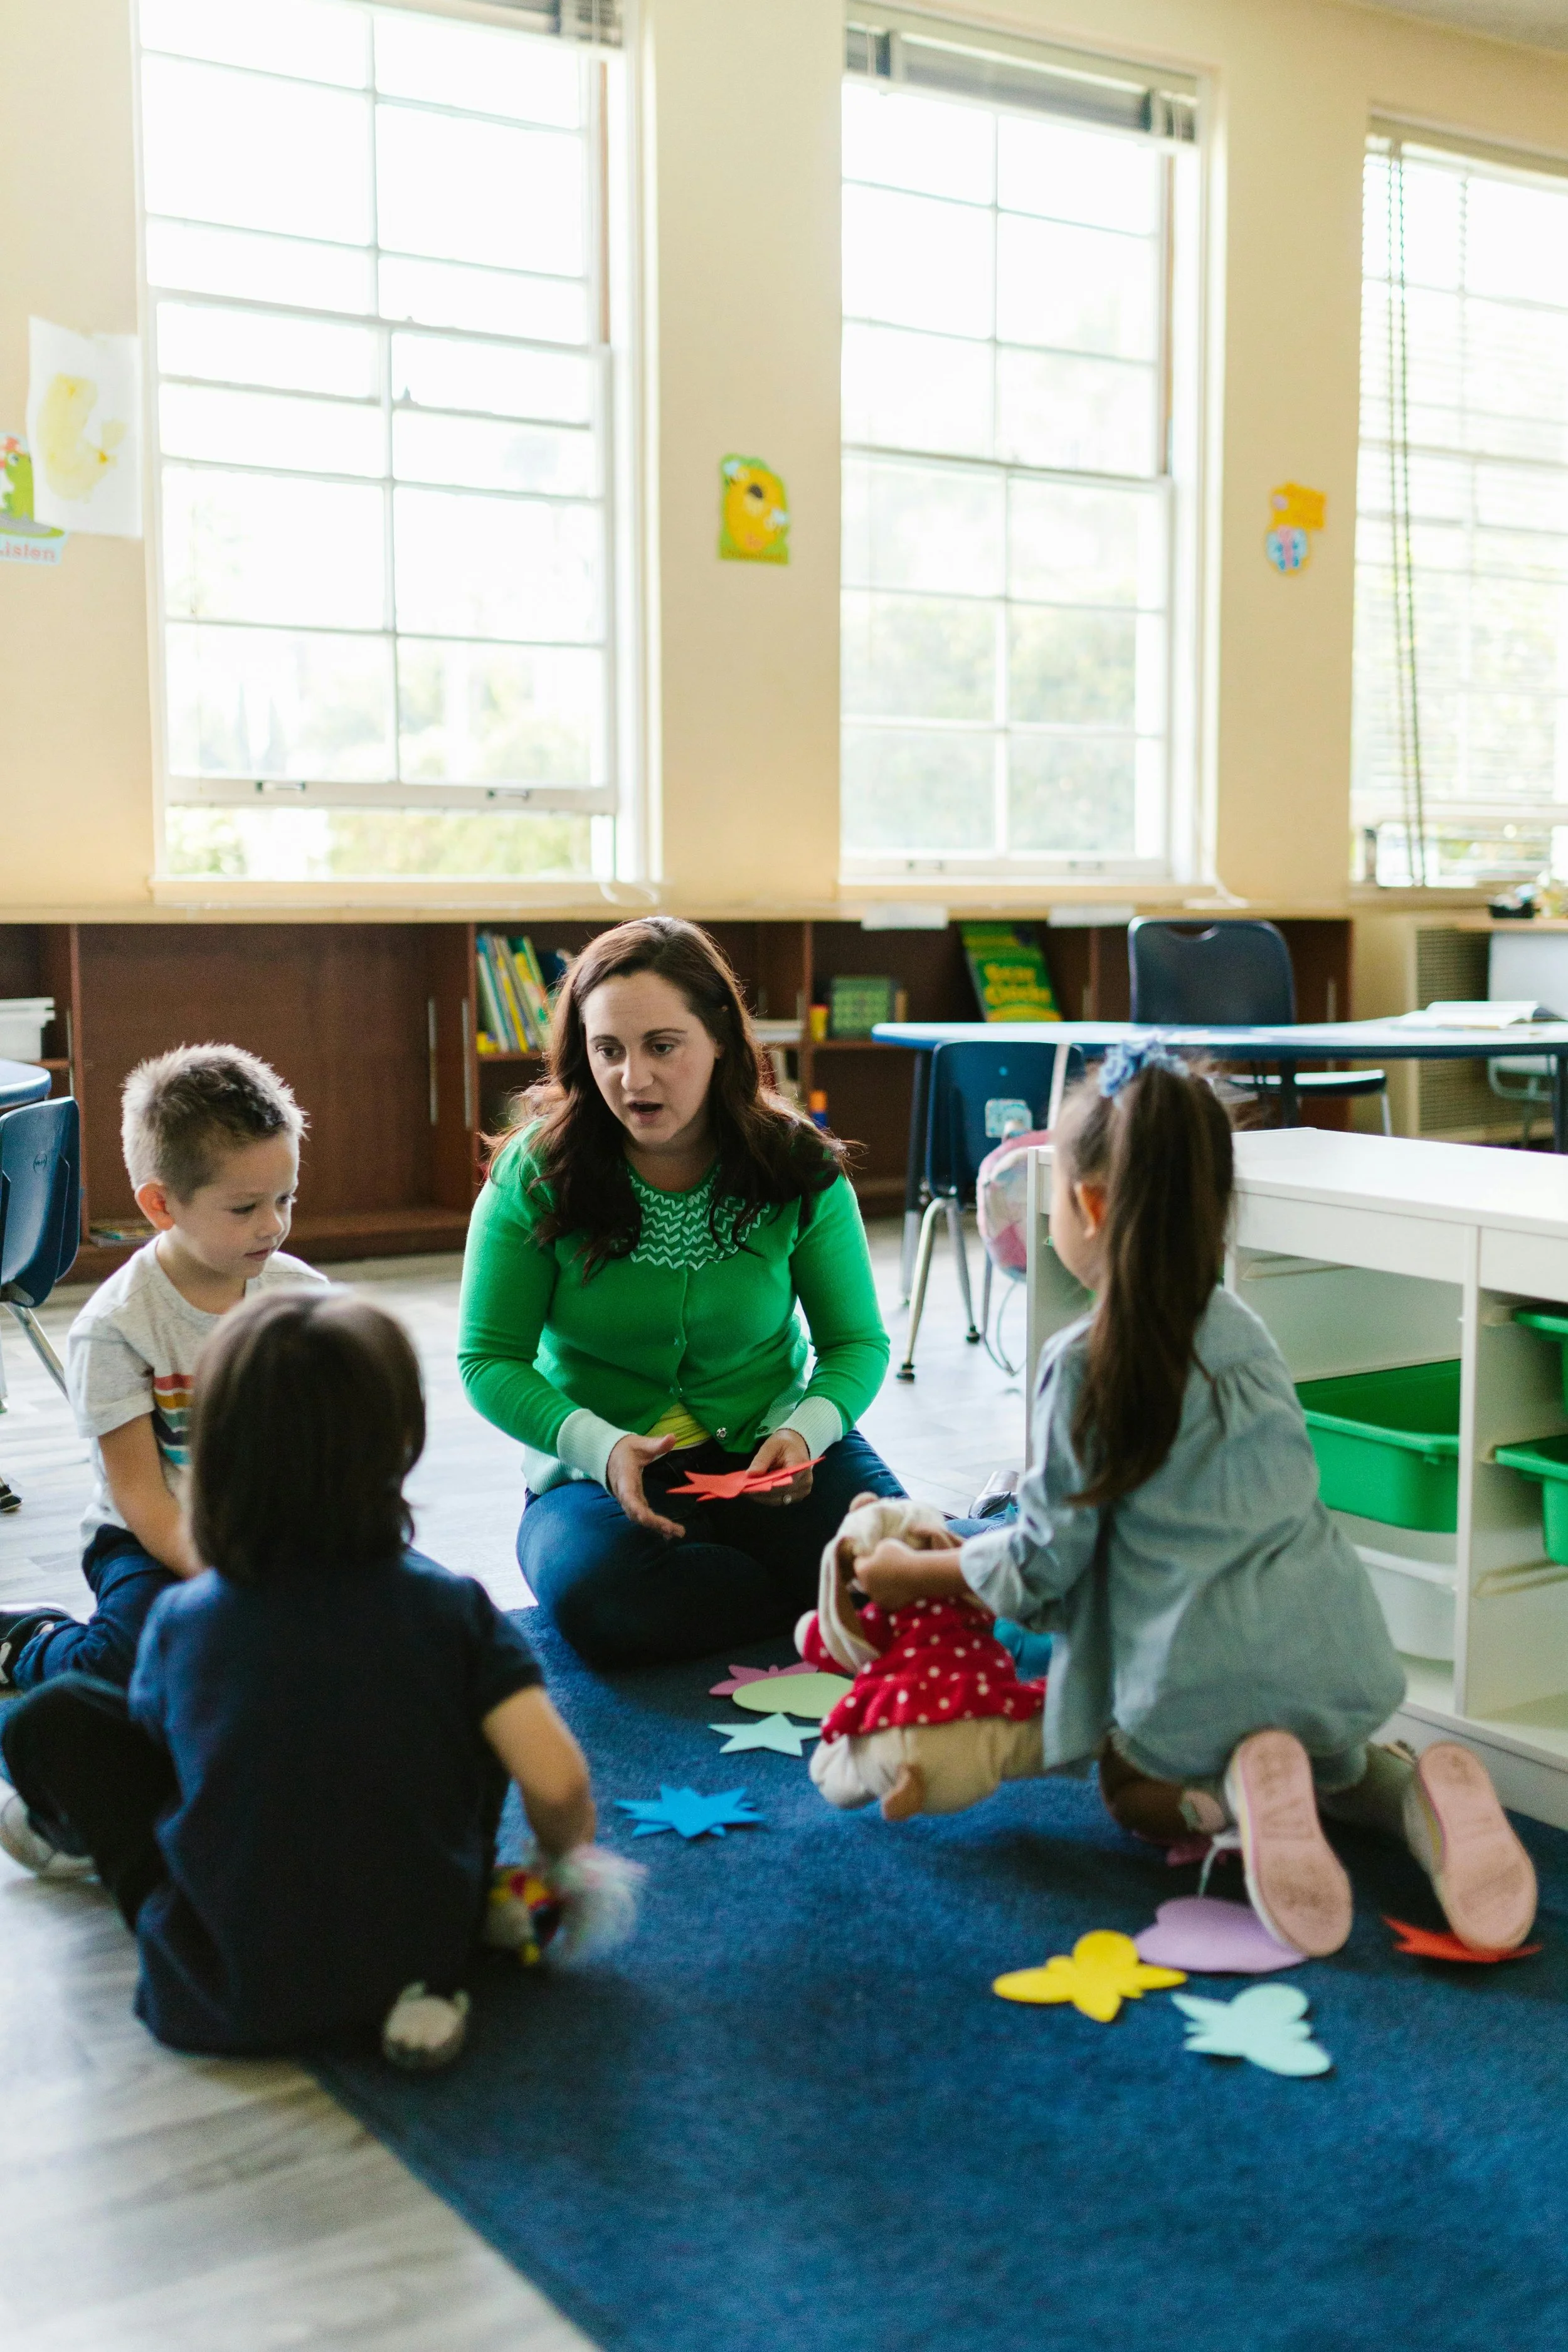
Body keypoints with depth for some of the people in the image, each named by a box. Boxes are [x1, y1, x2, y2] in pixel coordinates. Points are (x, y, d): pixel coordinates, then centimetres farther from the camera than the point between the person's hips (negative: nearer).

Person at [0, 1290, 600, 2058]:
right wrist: (561, 1858, 6)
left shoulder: (181, 1621, -10)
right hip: (426, 1957, 1)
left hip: (232, 2004, -1)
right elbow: (559, 1787, -17)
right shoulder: (452, 1608, -12)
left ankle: (73, 1832, 38)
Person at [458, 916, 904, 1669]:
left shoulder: (799, 1168, -5)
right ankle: (822, 1604, -10)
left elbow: (857, 1341, 2)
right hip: (598, 1470, 0)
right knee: (599, 1599, -33)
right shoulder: (536, 1173, -10)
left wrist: (804, 1431, -20)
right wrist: (599, 1446, -23)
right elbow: (488, 1359, -5)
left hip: (765, 1450, 1)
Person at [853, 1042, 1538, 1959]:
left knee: (1133, 1788, 27)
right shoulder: (1243, 1330, 8)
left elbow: (1047, 1560, -5)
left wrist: (915, 1572, 12)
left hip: (1200, 1690, -5)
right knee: (1324, 1759, 37)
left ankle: (1237, 1796, -8)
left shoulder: (1084, 1363, -11)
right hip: (1341, 1663, 5)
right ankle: (1423, 1794, 2)